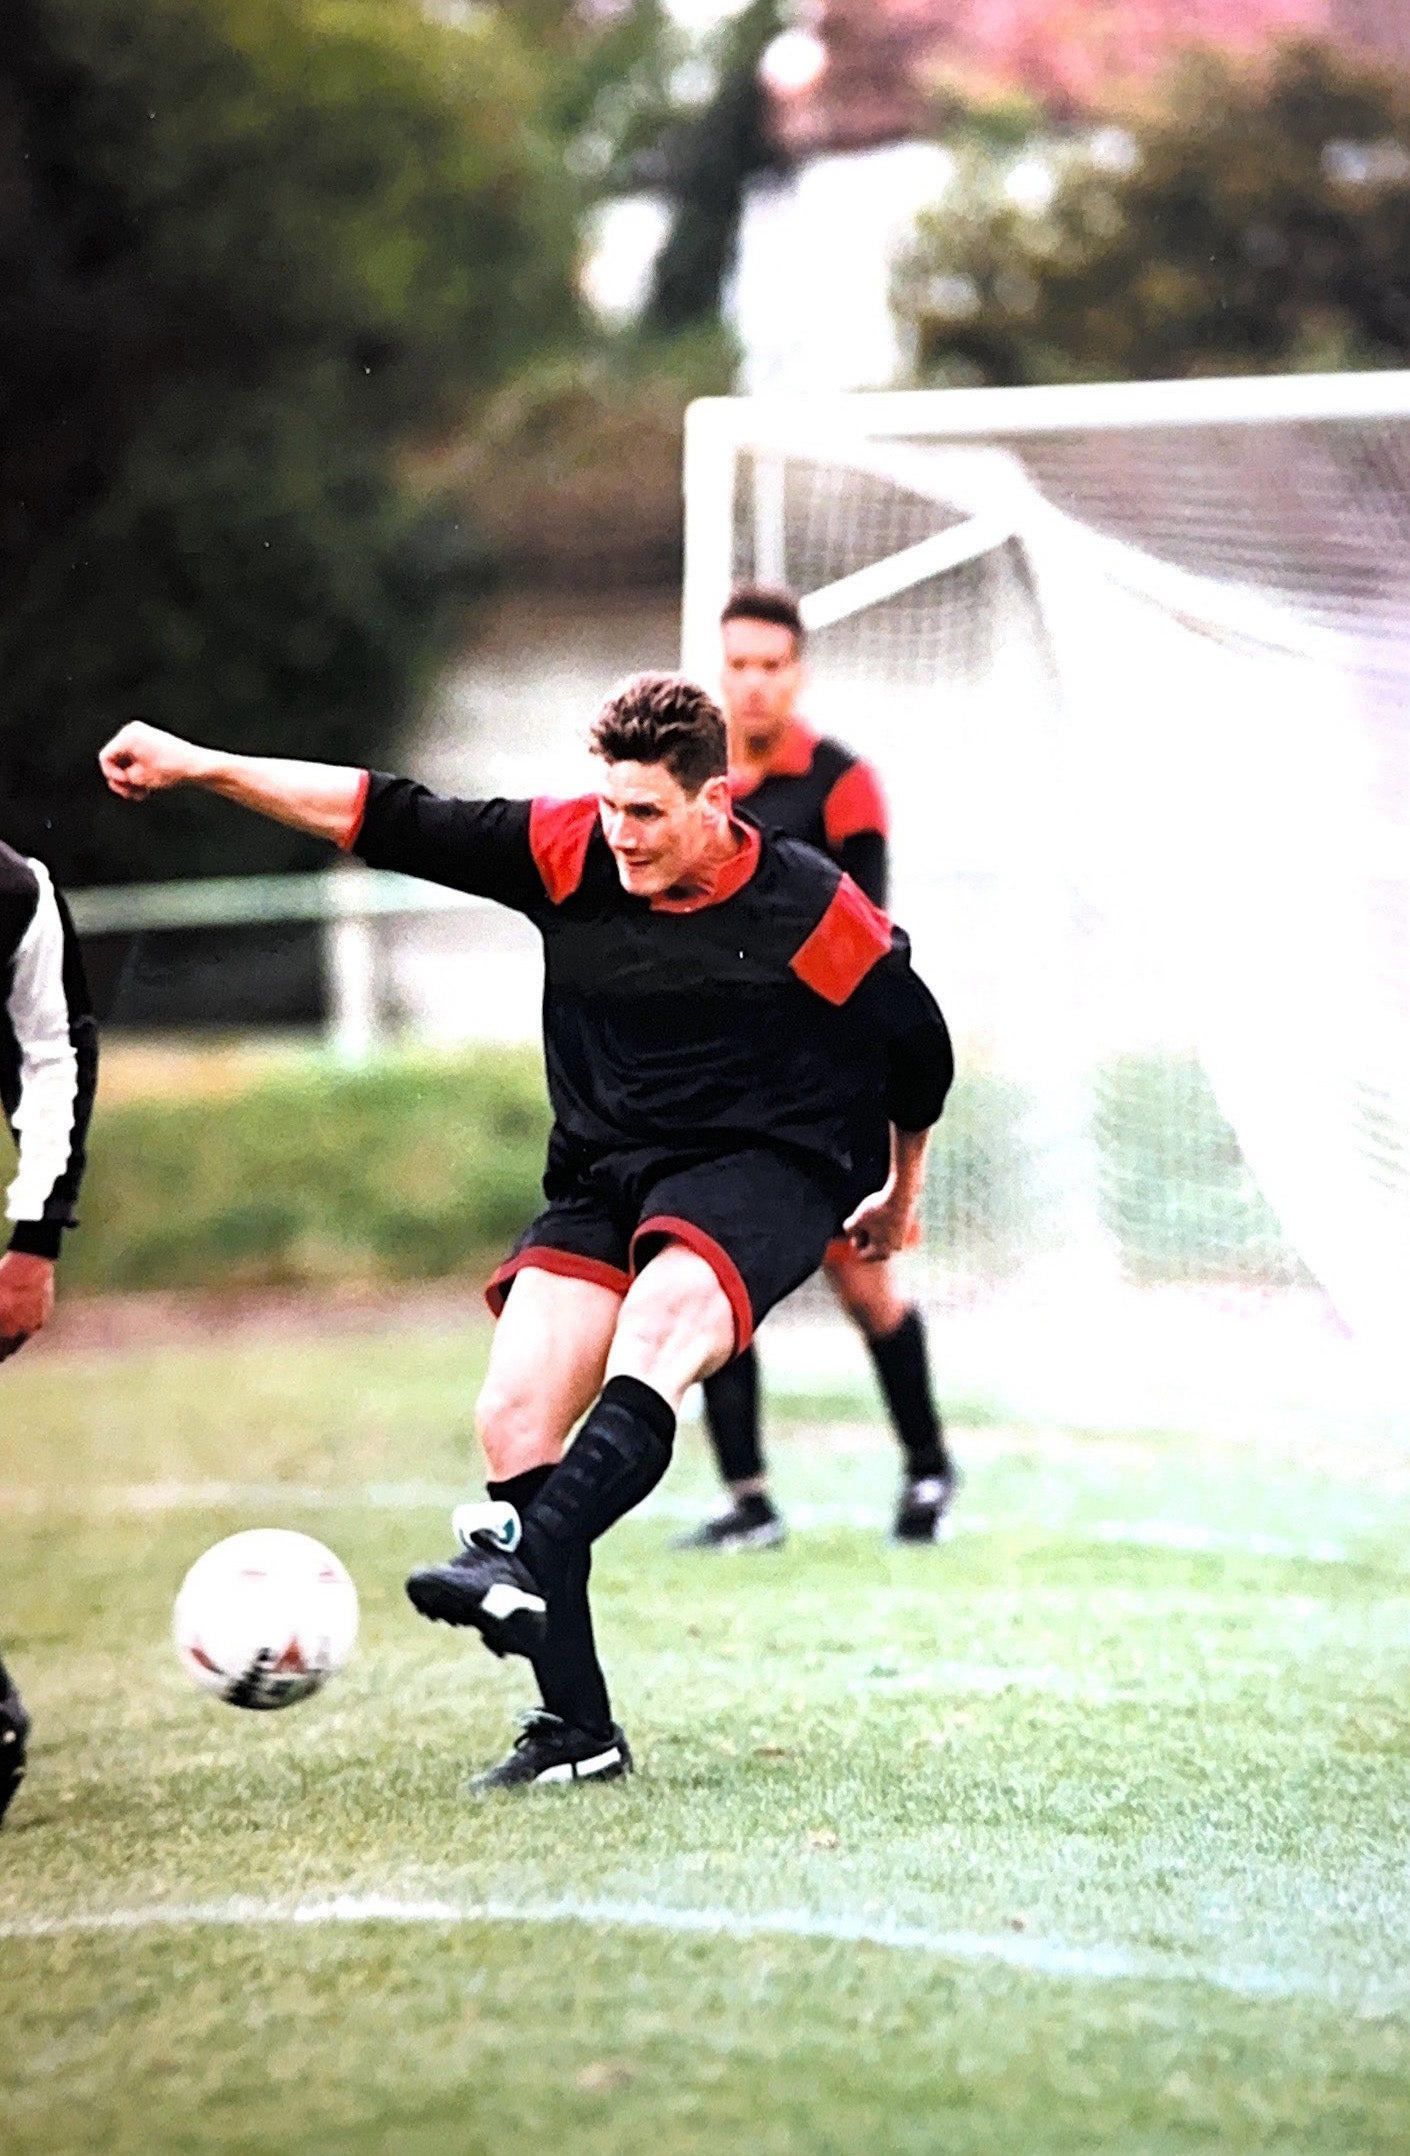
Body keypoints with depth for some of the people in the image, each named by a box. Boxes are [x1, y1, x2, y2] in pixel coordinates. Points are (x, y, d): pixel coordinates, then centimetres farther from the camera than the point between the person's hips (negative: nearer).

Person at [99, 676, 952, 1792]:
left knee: (655, 1332, -37)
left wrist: (901, 1194, 22)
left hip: (761, 1174, -4)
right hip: (600, 1180, 4)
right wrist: (198, 766, -4)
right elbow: (390, 820, 0)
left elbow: (919, 1047, 8)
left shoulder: (815, 914, -9)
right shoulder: (571, 854, -3)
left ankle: (519, 1559, -55)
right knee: (514, 1414, -15)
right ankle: (575, 1727, -10)